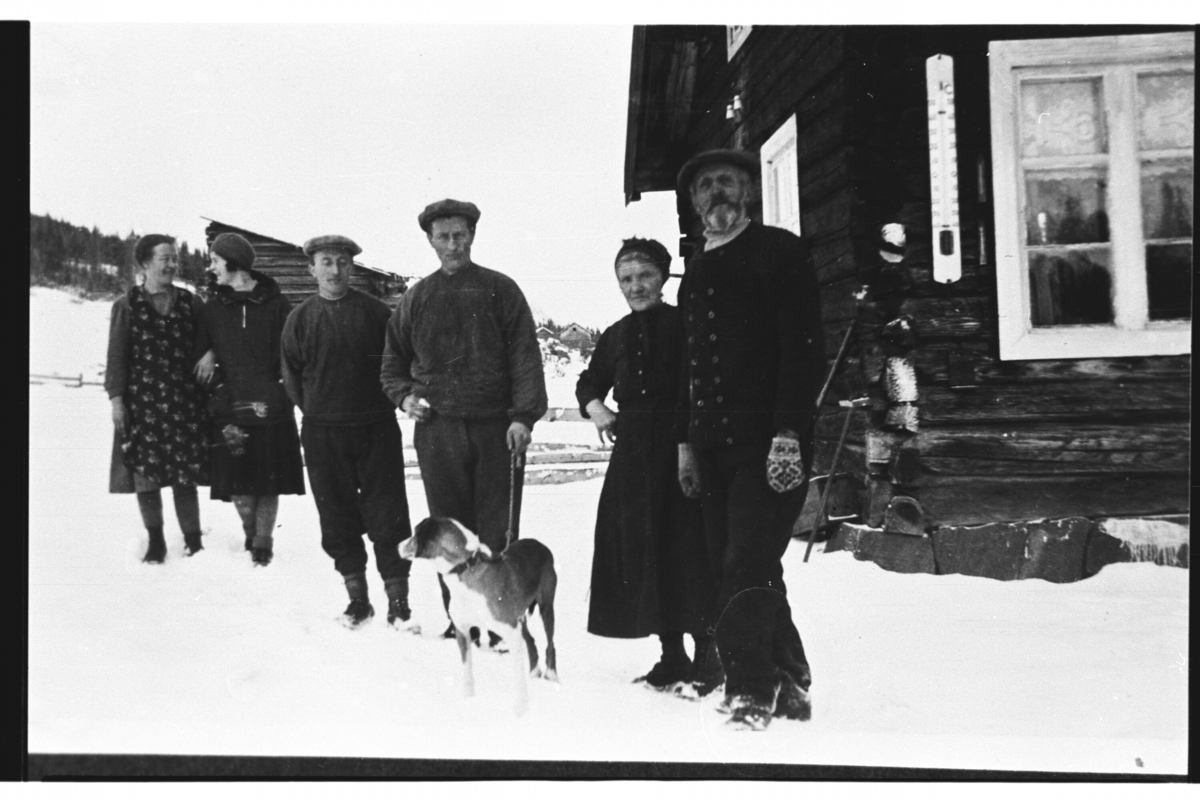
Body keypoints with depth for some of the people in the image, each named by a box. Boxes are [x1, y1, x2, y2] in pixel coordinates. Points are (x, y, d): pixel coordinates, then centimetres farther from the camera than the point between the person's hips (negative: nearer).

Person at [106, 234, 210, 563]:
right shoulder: (127, 305, 3)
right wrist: (116, 398, -6)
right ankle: (155, 543, 15)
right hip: (142, 402, -1)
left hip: (185, 403, 1)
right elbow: (116, 355, 0)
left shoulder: (191, 303, 8)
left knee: (185, 477, 0)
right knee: (146, 475, 2)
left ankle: (193, 541, 9)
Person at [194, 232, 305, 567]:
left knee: (268, 482, 1)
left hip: (271, 409, -2)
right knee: (239, 483, 0)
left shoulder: (276, 304, 1)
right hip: (230, 408, 2)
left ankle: (263, 544, 12)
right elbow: (202, 348, 14)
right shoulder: (214, 308, 10)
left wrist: (281, 394, -8)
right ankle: (252, 540, 19)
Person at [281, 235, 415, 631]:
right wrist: (317, 411, 7)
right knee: (338, 517, 7)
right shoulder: (300, 318, 4)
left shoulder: (375, 311, -1)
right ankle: (357, 596, 19)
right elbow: (291, 376, 11)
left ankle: (398, 601, 4)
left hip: (376, 430, -2)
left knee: (387, 515, -2)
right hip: (323, 434, 2)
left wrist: (385, 402, 1)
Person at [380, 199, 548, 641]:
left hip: (497, 429, -2)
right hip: (437, 430, 3)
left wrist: (524, 414, -11)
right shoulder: (417, 298, 13)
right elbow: (392, 362, 23)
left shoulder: (499, 290, 6)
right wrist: (405, 396, 4)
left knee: (497, 530, -1)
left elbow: (525, 357, 0)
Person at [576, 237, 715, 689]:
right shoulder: (616, 337, 11)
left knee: (690, 554, -4)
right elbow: (589, 381, 25)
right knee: (644, 554, 8)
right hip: (633, 456, 5)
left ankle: (707, 655, 9)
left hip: (683, 449, -5)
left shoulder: (685, 325, -5)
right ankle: (671, 657, 20)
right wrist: (593, 405, 5)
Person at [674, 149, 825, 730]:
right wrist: (686, 441, 16)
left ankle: (752, 693, -6)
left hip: (769, 442, -6)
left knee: (747, 568, -13)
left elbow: (803, 349, -10)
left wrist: (787, 434, -18)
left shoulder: (780, 251, -1)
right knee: (742, 570, 7)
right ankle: (787, 683, 18)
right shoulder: (697, 270, 19)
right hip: (714, 444, 7)